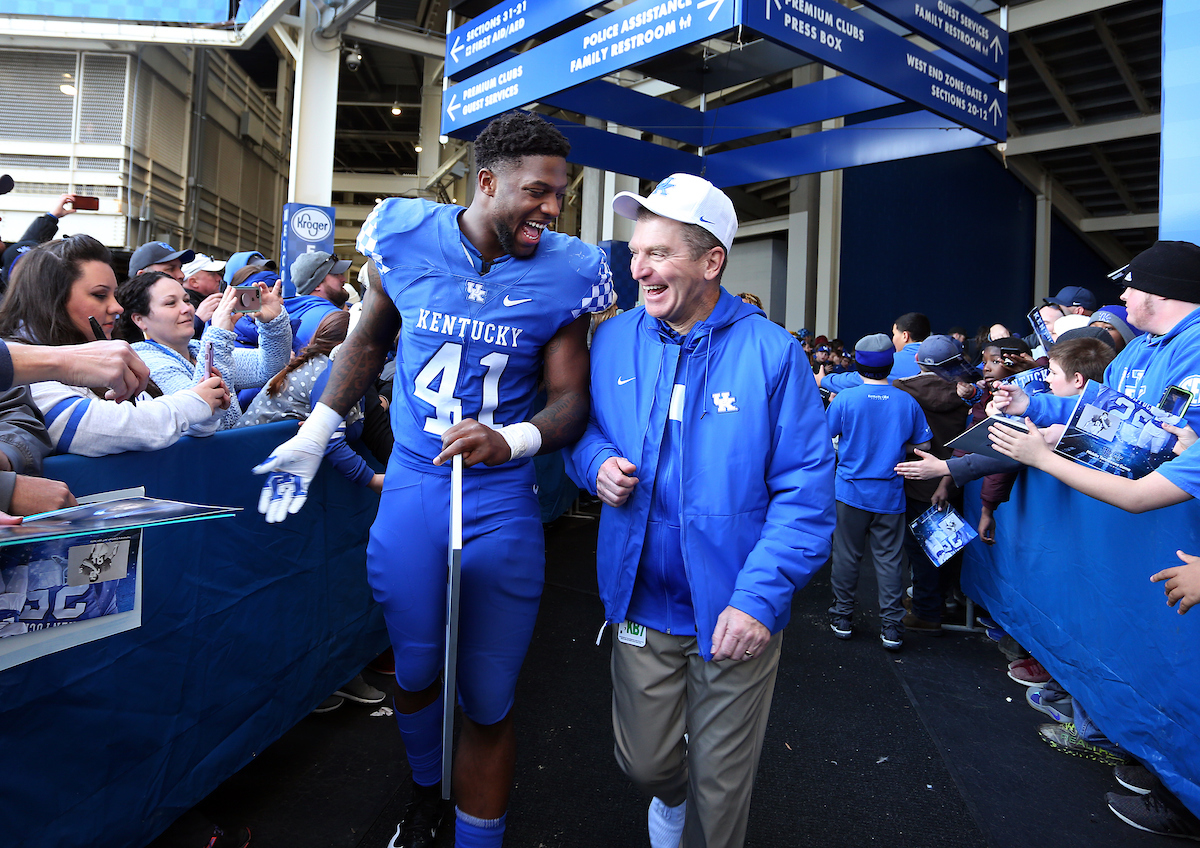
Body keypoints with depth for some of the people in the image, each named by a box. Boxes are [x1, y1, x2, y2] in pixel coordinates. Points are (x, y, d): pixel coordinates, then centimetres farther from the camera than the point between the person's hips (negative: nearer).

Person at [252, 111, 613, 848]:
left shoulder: (565, 273, -6)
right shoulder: (406, 237, -3)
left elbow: (572, 401, -6)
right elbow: (370, 339, 13)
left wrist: (512, 440, -26)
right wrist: (317, 431, 10)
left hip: (501, 504, -1)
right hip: (412, 490, 2)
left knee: (489, 702, 6)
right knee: (415, 671, 19)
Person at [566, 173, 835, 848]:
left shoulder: (772, 352, -13)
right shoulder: (614, 340, -2)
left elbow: (805, 488, -13)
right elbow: (584, 429, 12)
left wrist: (760, 596, -22)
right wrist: (597, 463, -12)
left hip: (737, 613, -2)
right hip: (642, 602, 3)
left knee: (722, 788, 16)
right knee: (645, 762, 20)